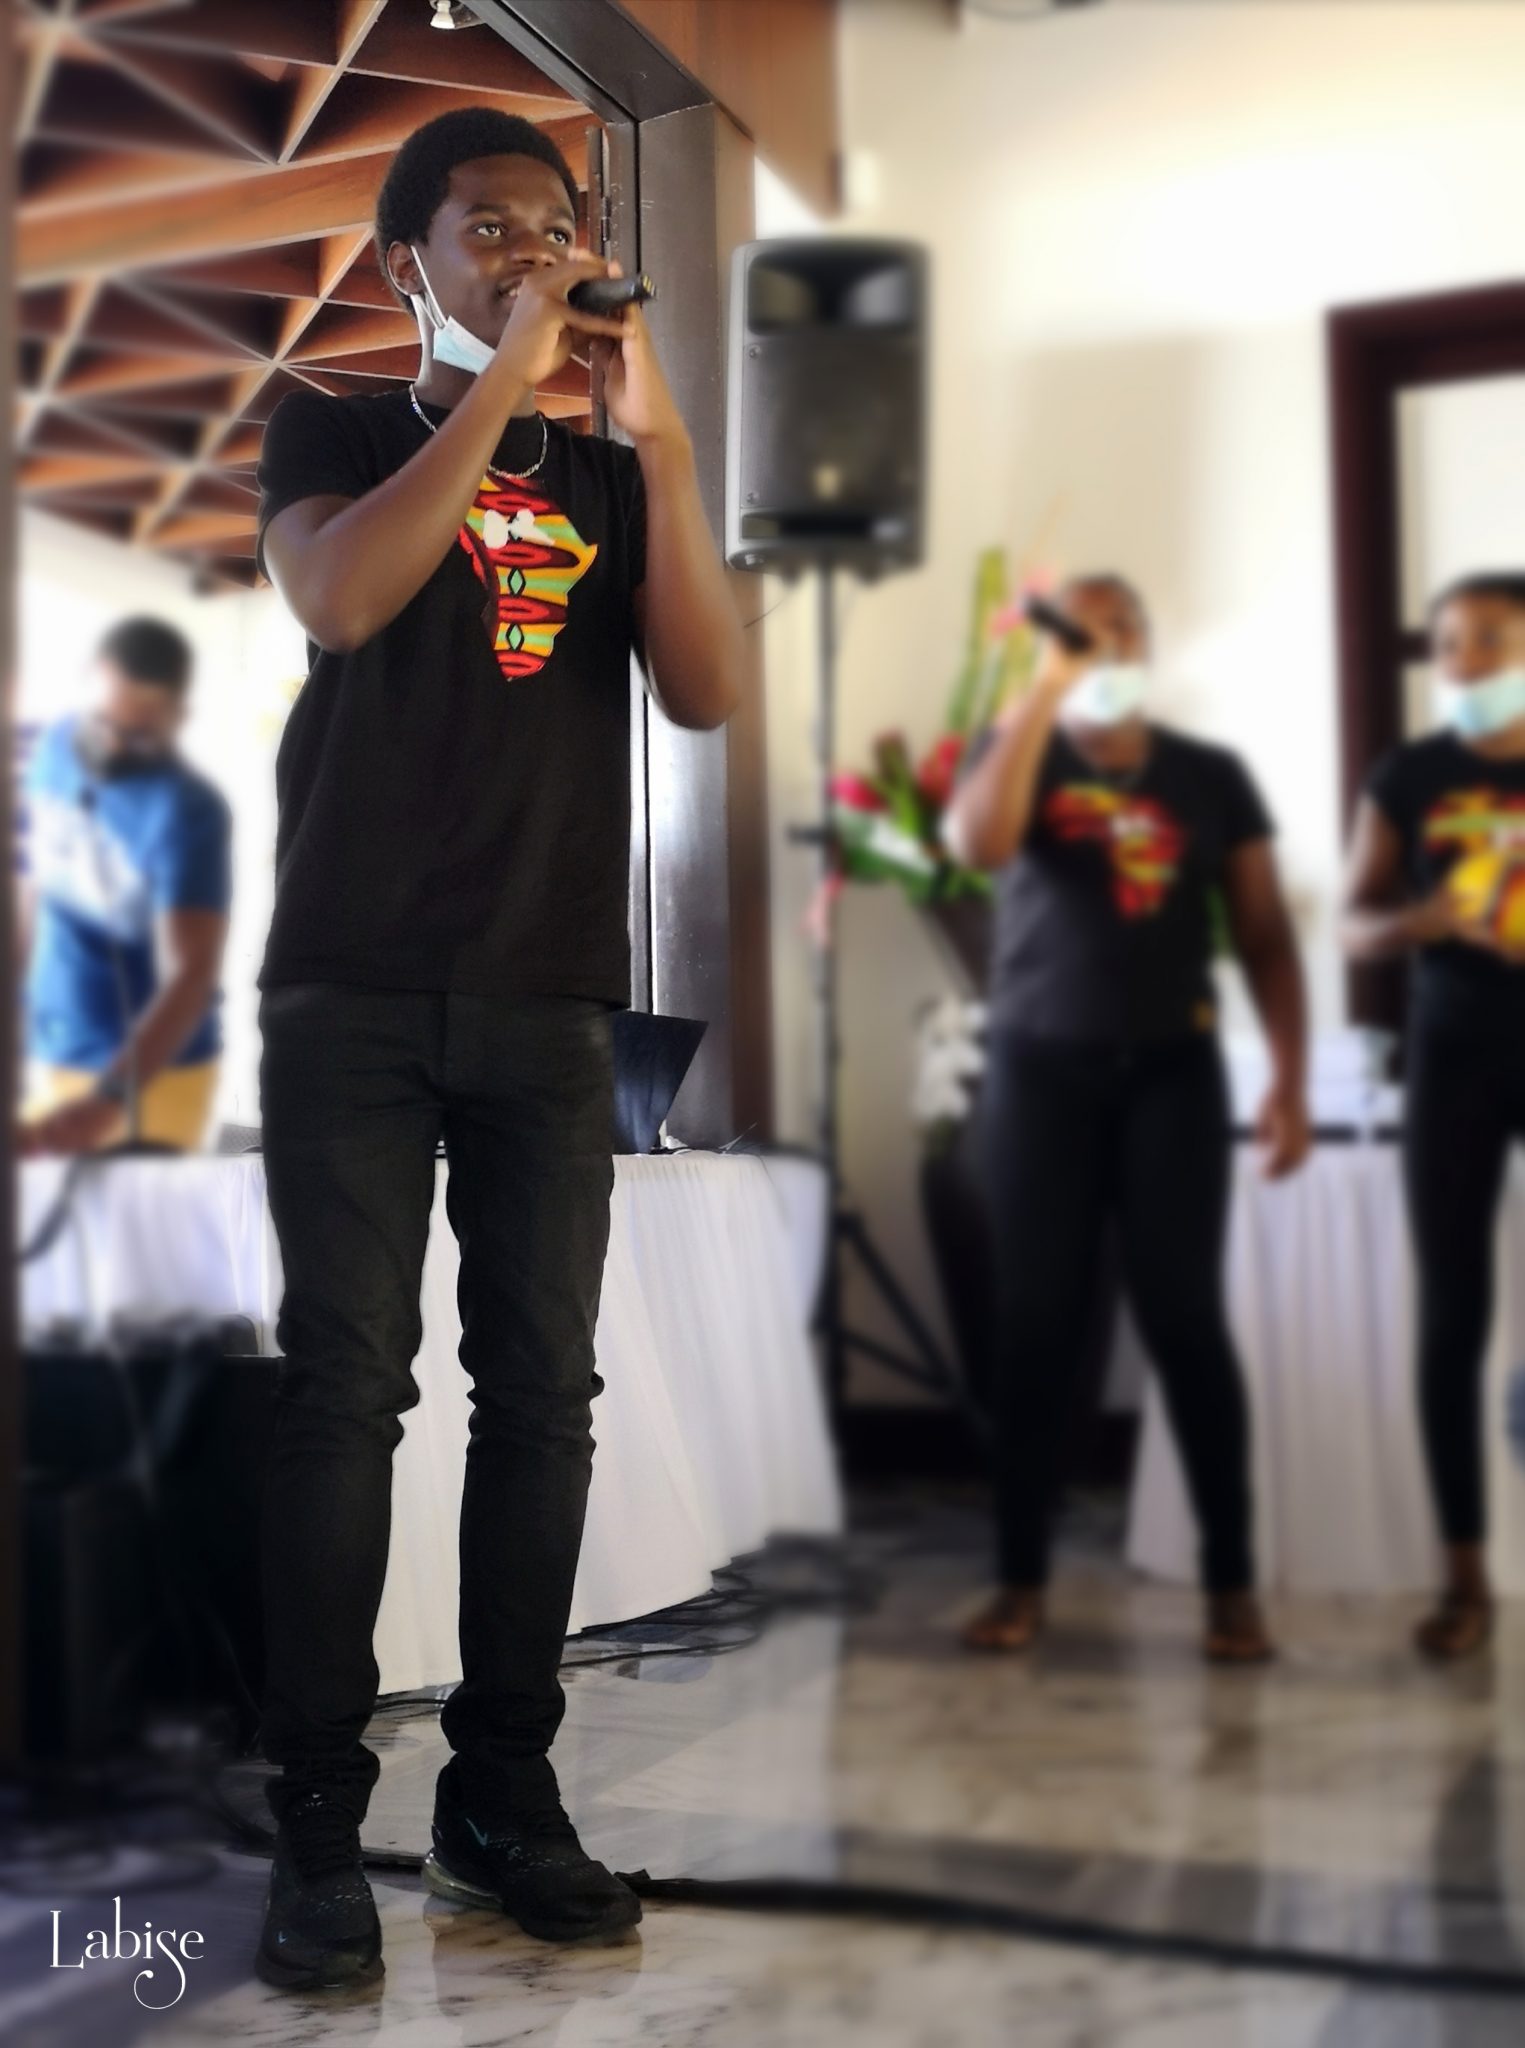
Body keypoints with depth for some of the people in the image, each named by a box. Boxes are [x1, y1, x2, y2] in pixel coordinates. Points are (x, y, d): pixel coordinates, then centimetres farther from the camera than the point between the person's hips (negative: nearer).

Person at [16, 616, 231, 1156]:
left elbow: (190, 974, -28)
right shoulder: (55, 748, -1)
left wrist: (105, 1102, -39)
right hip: (47, 1056, 6)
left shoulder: (186, 813, -21)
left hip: (152, 1073, -6)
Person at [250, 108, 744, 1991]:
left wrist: (657, 438, -6)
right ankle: (318, 1822, 0)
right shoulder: (335, 433, 10)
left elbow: (707, 692, 0)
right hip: (353, 989, -2)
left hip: (551, 1001, 3)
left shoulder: (612, 480, 16)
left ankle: (502, 1796, 9)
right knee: (346, 1385, -6)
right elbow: (337, 596, -13)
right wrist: (497, 382, -11)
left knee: (543, 1388, 0)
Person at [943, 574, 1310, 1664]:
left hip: (1171, 1070, 0)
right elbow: (979, 842, -15)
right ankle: (1022, 1579, 11)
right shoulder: (1017, 751, 8)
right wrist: (1043, 690, -13)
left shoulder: (1212, 775, 9)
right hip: (1041, 1069, 0)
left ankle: (1233, 1584, 6)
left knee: (1188, 1320, -3)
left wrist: (1291, 1080, -3)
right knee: (1036, 1323, 1)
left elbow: (1265, 935, 7)